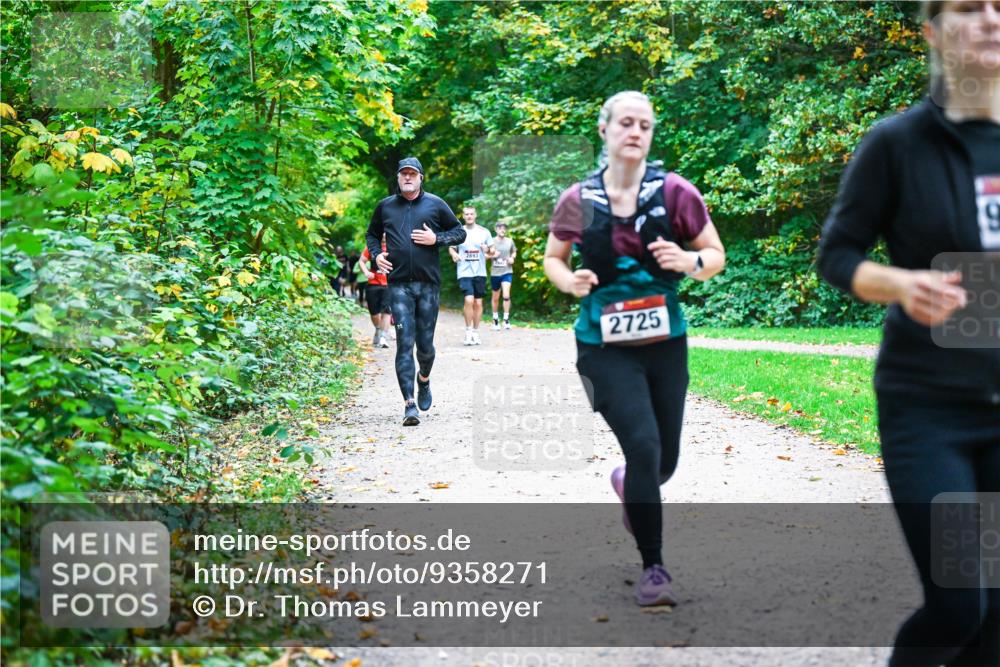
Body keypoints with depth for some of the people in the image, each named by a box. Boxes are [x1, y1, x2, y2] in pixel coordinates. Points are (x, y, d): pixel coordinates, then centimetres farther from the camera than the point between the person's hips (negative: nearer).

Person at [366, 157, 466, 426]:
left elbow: (460, 232, 11)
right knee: (404, 343, -8)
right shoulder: (385, 206, 10)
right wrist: (376, 254, 5)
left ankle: (424, 379, 38)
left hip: (429, 284, 0)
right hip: (399, 285, 0)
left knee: (425, 343, 5)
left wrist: (436, 239, -6)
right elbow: (372, 234, 25)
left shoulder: (435, 204, 6)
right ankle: (409, 403, -10)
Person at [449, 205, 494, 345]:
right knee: (469, 300, -17)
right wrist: (454, 254, -9)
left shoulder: (484, 232, 5)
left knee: (478, 303, 5)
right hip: (464, 272, -2)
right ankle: (468, 331, -2)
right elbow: (451, 248, 13)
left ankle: (476, 332, 17)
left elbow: (492, 251, 11)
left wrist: (488, 250, -12)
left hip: (480, 272, 2)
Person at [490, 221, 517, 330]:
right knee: (496, 298, 11)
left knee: (506, 295, -17)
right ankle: (495, 320, 26)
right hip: (495, 272, 0)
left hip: (507, 272, 0)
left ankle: (506, 319, -8)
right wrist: (493, 256, -15)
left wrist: (512, 258, -2)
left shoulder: (510, 241, 3)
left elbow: (514, 252, 19)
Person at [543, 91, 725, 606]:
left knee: (665, 461, 11)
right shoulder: (578, 201, -3)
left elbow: (716, 255, 4)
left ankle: (628, 484, 50)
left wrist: (690, 262, -18)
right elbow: (552, 259, 11)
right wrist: (570, 281, -11)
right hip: (606, 346, -2)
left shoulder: (674, 192, -3)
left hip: (665, 342, 2)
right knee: (643, 445, -17)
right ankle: (653, 568, 0)